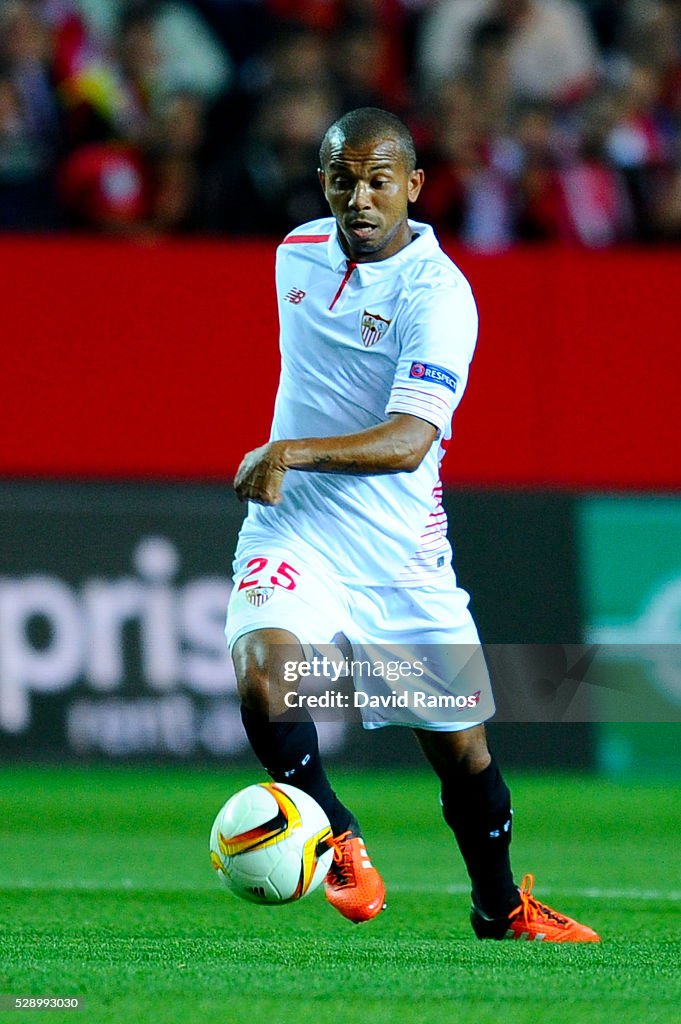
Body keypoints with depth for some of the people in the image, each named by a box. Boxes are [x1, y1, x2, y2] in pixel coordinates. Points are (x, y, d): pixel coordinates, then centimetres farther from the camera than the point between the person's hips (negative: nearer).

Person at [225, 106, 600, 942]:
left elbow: (408, 439, -28)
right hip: (292, 527, 3)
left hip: (401, 553, -3)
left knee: (460, 742, 7)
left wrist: (293, 453, -41)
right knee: (263, 673, -28)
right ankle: (338, 837, -6)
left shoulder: (438, 293, -16)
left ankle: (501, 906, 32)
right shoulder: (298, 253, 4)